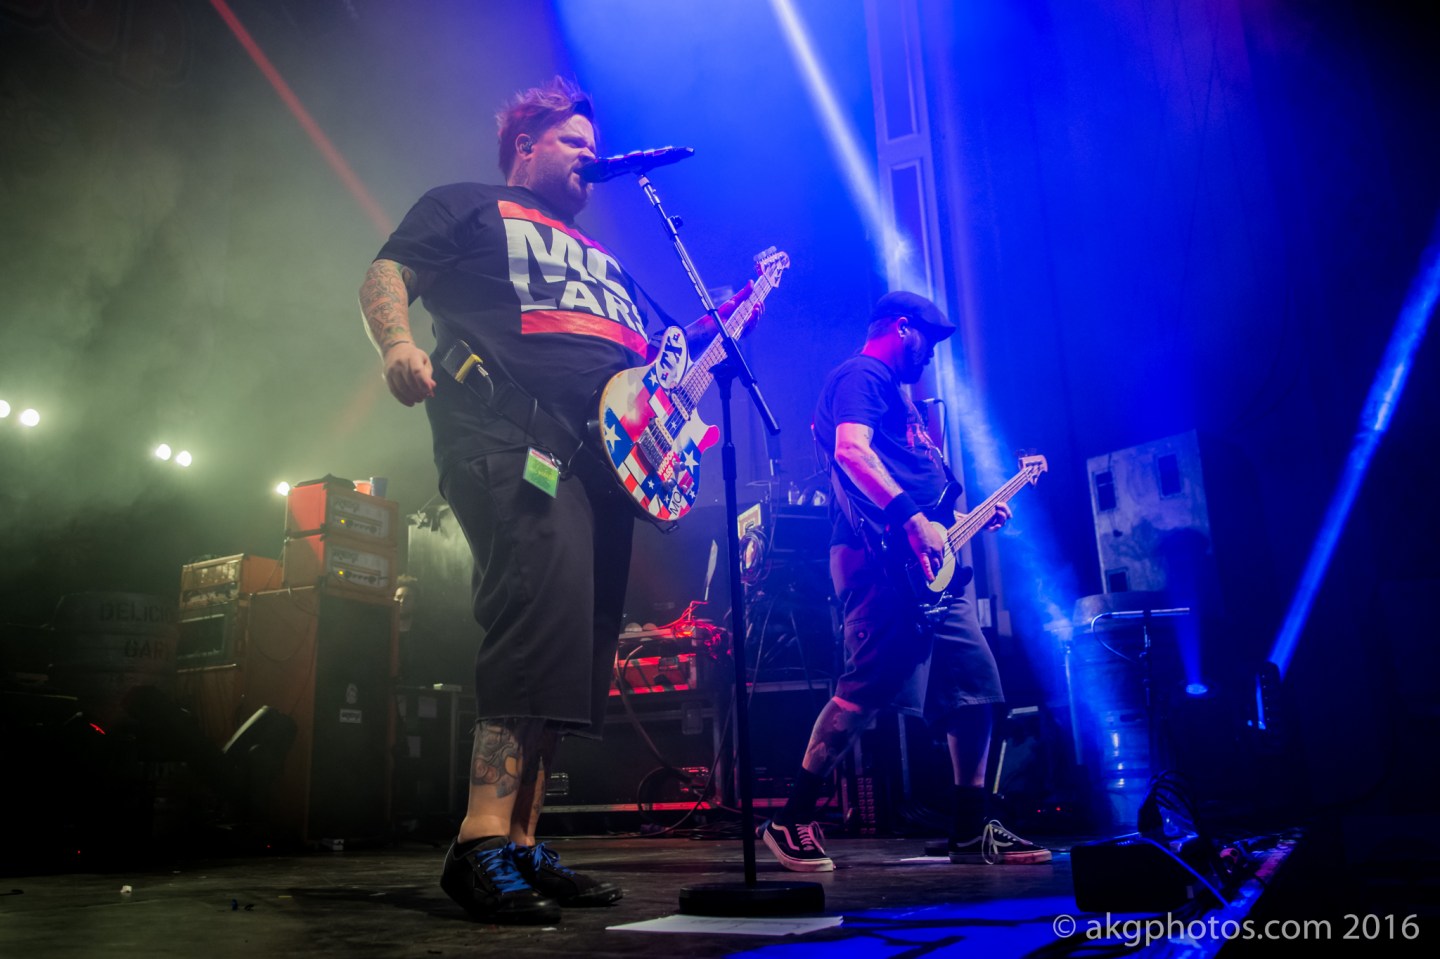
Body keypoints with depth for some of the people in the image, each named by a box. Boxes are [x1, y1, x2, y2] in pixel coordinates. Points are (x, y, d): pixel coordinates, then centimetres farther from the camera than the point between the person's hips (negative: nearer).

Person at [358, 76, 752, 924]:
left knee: (580, 640, 1)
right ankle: (483, 846, -22)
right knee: (545, 612, -26)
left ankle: (522, 847, 7)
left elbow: (646, 353, 33)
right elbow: (386, 275, 4)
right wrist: (399, 342, -17)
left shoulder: (603, 258, 37)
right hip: (509, 440, -8)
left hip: (604, 455, 8)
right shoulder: (466, 208, 17)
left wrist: (713, 329, 16)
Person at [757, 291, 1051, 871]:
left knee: (976, 683, 8)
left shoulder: (893, 391, 29)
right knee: (868, 689, -15)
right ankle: (792, 822, -5)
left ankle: (970, 831, 16)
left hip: (927, 566, 11)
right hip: (880, 558, -11)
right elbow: (851, 451, -20)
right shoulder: (860, 376, -2)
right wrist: (912, 520, -26)